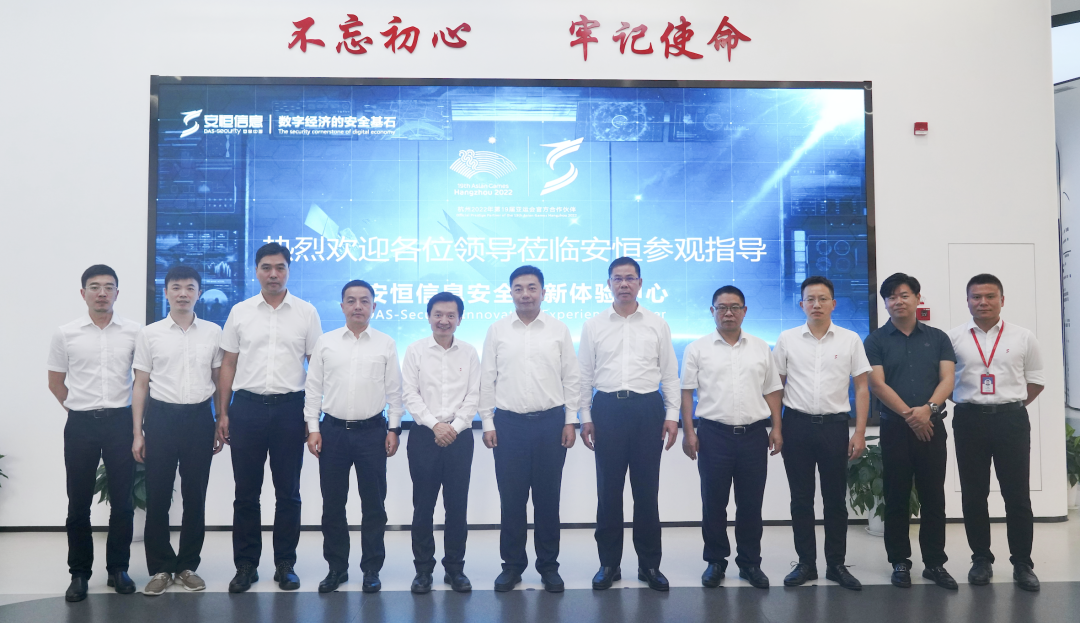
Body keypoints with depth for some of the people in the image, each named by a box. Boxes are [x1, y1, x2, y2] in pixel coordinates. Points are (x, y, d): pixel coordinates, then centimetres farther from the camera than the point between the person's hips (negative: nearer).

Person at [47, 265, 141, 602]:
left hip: (120, 422, 0)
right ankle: (79, 572, 15)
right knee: (79, 502, 5)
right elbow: (56, 382, 10)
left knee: (122, 501, 4)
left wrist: (134, 412, 7)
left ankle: (118, 568, 17)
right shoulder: (65, 334, 0)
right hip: (80, 424, 0)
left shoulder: (134, 332, -1)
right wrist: (80, 409, 8)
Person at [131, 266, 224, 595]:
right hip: (161, 417, -1)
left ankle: (188, 566, 19)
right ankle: (160, 568, 14)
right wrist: (137, 433, 0)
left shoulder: (213, 333, 5)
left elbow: (219, 381, 10)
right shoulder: (149, 334, 2)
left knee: (195, 496, 6)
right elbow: (141, 386, 4)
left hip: (199, 418, 1)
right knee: (157, 496, 2)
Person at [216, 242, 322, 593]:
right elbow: (228, 365, 8)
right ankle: (246, 565, 16)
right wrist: (222, 414, 3)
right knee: (246, 492, 6)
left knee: (288, 492, 6)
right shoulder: (240, 312, 6)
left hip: (290, 407, -1)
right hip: (247, 406, 1)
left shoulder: (306, 313, 3)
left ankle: (285, 565, 17)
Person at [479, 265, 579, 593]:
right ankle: (512, 564, 17)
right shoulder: (497, 330, 3)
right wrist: (488, 423, 0)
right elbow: (487, 379, 4)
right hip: (509, 422, 0)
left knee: (548, 497, 6)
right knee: (511, 497, 5)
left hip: (551, 422, 0)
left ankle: (548, 565, 17)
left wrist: (570, 421, 0)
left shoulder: (559, 330, 3)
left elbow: (571, 378, 4)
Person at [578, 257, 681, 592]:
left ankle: (649, 564, 16)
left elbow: (670, 373, 7)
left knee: (647, 489, 4)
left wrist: (672, 415, -1)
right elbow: (585, 375, 7)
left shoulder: (657, 324, 7)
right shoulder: (593, 325, 6)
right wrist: (585, 417, 2)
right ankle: (609, 563, 16)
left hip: (647, 408, 0)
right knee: (608, 489, 5)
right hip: (607, 408, 0)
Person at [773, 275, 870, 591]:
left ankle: (836, 564, 16)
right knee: (801, 499, 6)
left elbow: (861, 388, 3)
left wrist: (860, 432, -4)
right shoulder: (787, 339, 3)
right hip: (797, 425, 0)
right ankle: (806, 563, 16)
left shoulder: (850, 340, 2)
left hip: (835, 425, 0)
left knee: (836, 499, 6)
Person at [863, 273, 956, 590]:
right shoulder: (876, 341, 3)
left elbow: (947, 379, -1)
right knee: (897, 498, 4)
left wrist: (928, 408, -18)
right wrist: (908, 414, -16)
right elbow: (877, 384, -7)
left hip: (932, 427, 1)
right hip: (895, 428, -1)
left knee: (934, 497, 4)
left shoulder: (937, 338, 9)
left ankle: (935, 562, 13)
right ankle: (900, 562, 13)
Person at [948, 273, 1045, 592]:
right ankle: (981, 560, 19)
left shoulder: (1023, 338, 4)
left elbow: (1036, 380, 11)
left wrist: (1011, 404, 4)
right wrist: (965, 402, 2)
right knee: (973, 495, 7)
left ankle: (1022, 564, 12)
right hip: (969, 421, 0)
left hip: (1011, 420, 0)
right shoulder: (953, 338, 2)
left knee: (1017, 495, 2)